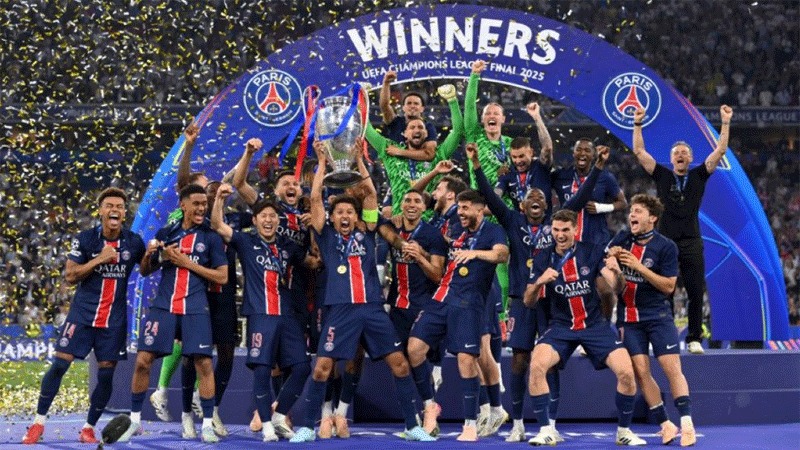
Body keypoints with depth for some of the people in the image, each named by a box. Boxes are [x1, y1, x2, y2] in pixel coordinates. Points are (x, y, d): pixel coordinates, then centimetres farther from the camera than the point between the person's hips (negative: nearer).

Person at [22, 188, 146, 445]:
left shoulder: (134, 242, 1)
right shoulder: (85, 239, -3)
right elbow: (70, 276, -6)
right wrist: (98, 259, -18)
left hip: (114, 318, 2)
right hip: (83, 313, -2)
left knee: (106, 374, 0)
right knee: (60, 364, -7)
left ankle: (89, 428, 15)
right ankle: (38, 423, 3)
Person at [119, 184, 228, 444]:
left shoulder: (211, 237, 3)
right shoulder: (166, 234, 10)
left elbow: (222, 277, -3)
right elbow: (145, 271, 17)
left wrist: (187, 262, -9)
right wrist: (148, 254, -6)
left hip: (195, 309, -2)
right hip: (163, 306, 2)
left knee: (204, 363, -8)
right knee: (143, 360, -4)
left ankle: (207, 425, 3)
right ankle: (135, 421, 11)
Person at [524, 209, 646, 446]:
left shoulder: (593, 252, -4)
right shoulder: (543, 259, -3)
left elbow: (616, 287, -9)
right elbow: (528, 302, -3)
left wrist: (616, 272, -33)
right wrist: (539, 282, -24)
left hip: (595, 324, 0)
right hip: (561, 326, 0)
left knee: (626, 371, -17)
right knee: (536, 366, -27)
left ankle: (624, 431, 5)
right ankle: (546, 431, -15)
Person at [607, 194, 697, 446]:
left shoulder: (666, 247, -6)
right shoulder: (621, 241, 5)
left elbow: (669, 286, -10)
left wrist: (639, 267, -19)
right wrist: (611, 256, -8)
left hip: (658, 316, -3)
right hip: (628, 318, 3)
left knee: (672, 368, -12)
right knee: (640, 371, -4)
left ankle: (687, 424, -9)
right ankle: (665, 425, 4)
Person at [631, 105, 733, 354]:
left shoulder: (699, 176, 10)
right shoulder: (662, 175, 9)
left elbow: (721, 150, 5)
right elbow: (639, 151, 5)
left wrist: (726, 123, -1)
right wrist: (638, 124, 0)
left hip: (692, 243, 1)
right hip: (665, 241, 0)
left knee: (696, 293, -1)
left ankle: (694, 339, 7)